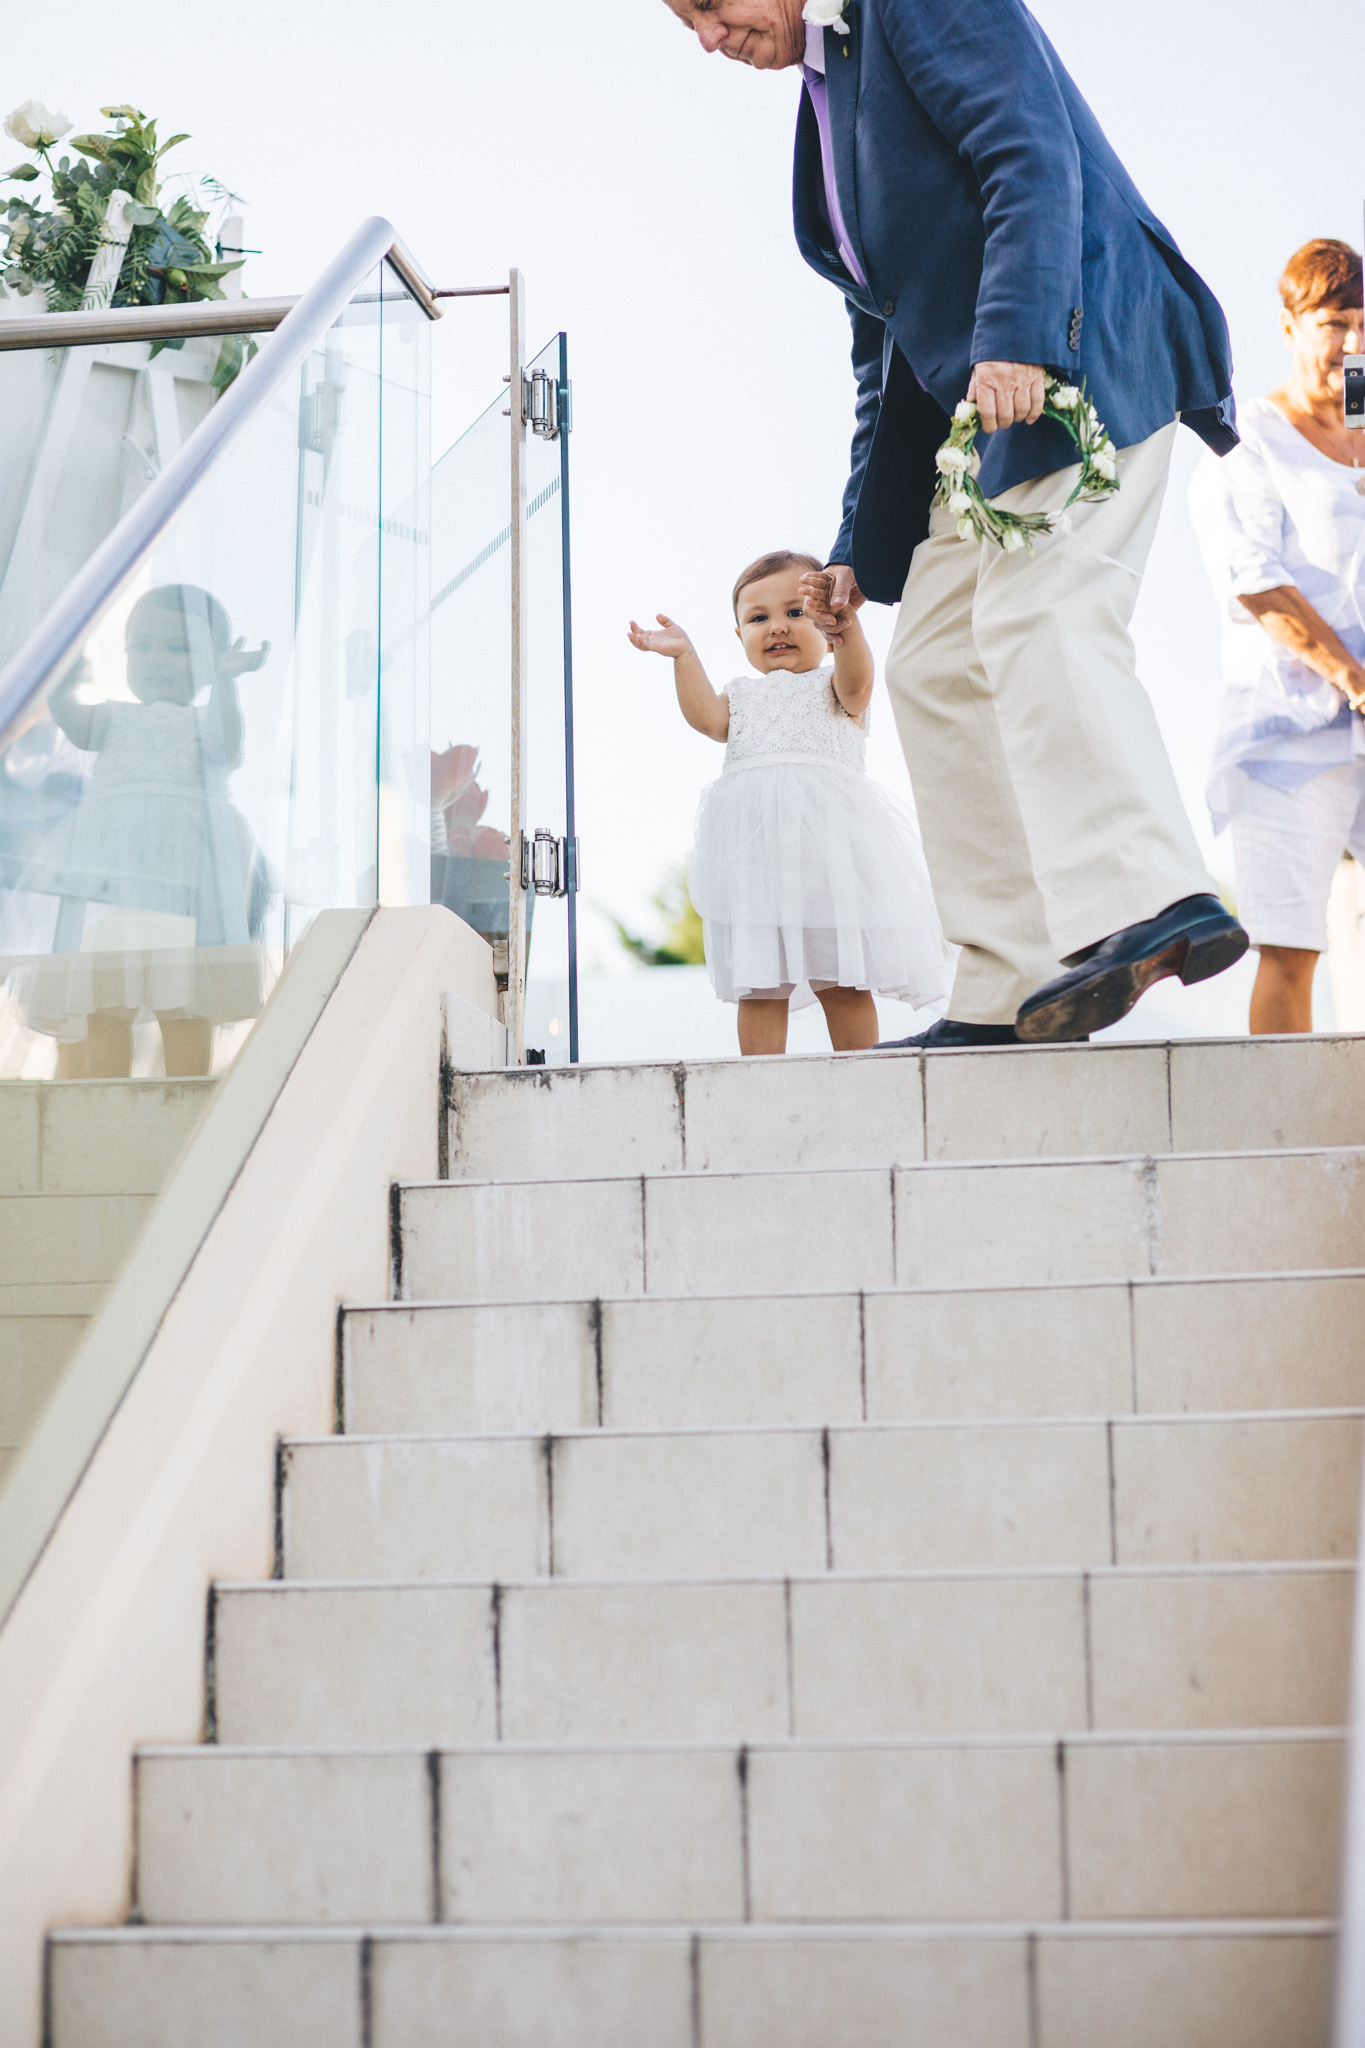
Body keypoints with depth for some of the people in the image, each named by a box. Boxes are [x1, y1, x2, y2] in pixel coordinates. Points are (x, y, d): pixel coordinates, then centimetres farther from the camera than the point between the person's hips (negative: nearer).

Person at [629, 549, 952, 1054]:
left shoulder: (836, 686, 14)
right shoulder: (742, 695, 25)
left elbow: (856, 679, -9)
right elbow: (707, 717, 5)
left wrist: (848, 627, -29)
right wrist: (684, 656, -4)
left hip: (827, 838, -3)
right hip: (755, 848, 3)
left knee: (842, 983, -1)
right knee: (759, 986, 0)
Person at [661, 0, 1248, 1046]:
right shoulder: (829, 90, 26)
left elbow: (1034, 156, -15)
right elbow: (888, 340, 25)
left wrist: (1014, 336, -29)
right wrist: (863, 543, 20)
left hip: (1076, 354, -9)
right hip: (976, 406, 9)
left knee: (1039, 617, -24)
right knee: (934, 667, 2)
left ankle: (1145, 903, -35)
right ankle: (1013, 995, -1)